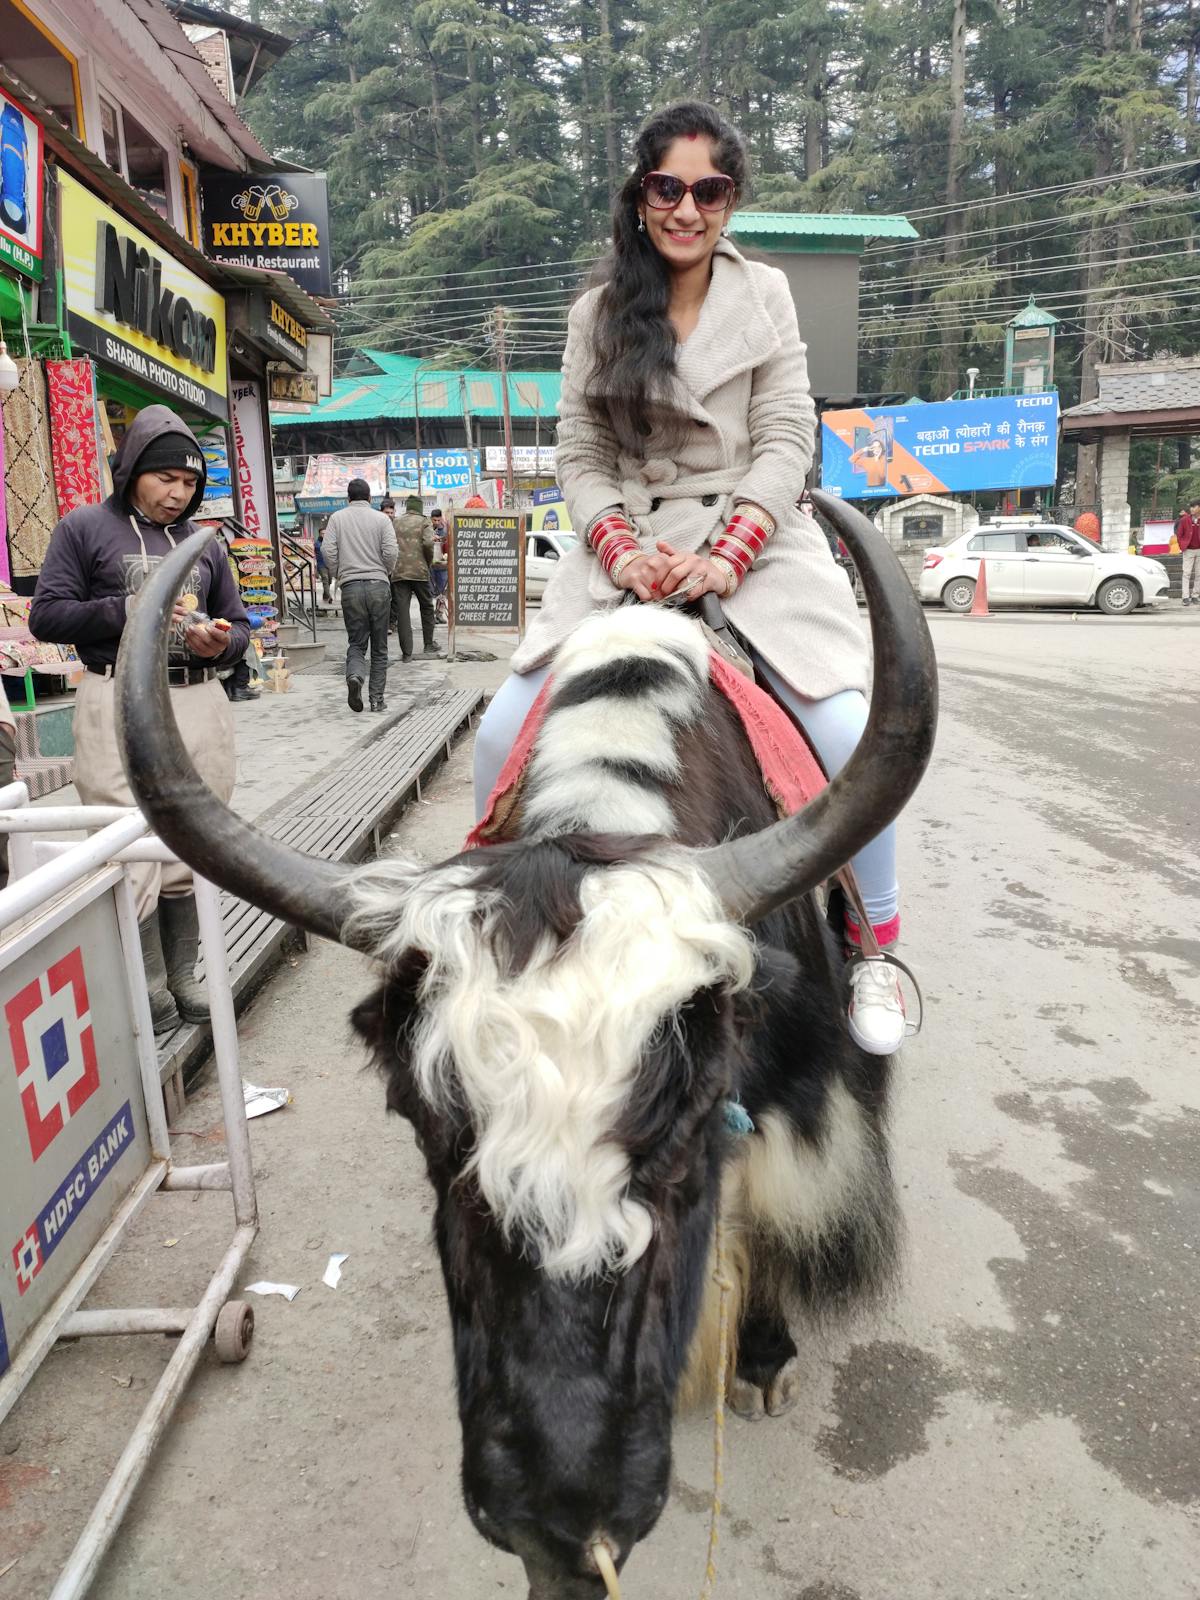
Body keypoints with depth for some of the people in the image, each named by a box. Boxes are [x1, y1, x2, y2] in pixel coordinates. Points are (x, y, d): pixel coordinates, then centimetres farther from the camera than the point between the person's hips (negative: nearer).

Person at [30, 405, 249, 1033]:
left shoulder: (205, 544, 16)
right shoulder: (85, 528, 4)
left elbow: (239, 624, 19)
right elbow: (46, 615, -2)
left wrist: (223, 643, -5)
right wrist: (126, 612, -15)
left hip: (199, 705, 4)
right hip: (119, 706, -4)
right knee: (130, 856, -5)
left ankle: (182, 978, 19)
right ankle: (149, 994, 8)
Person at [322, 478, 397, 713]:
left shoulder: (337, 518, 7)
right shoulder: (381, 519, 4)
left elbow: (329, 552, -2)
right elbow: (390, 552, -6)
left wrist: (338, 576, 13)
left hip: (350, 587, 1)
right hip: (379, 586, 0)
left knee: (356, 643, 8)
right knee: (379, 647, 7)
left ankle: (355, 676, -23)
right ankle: (377, 699, 8)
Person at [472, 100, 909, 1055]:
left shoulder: (765, 295, 10)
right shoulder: (597, 312, 13)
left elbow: (785, 442, 1)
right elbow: (580, 457, 7)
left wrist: (726, 555, -14)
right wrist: (621, 549, -13)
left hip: (752, 540, -1)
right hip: (628, 553, 2)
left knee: (855, 742, -20)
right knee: (502, 740, -13)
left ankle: (874, 951, 3)